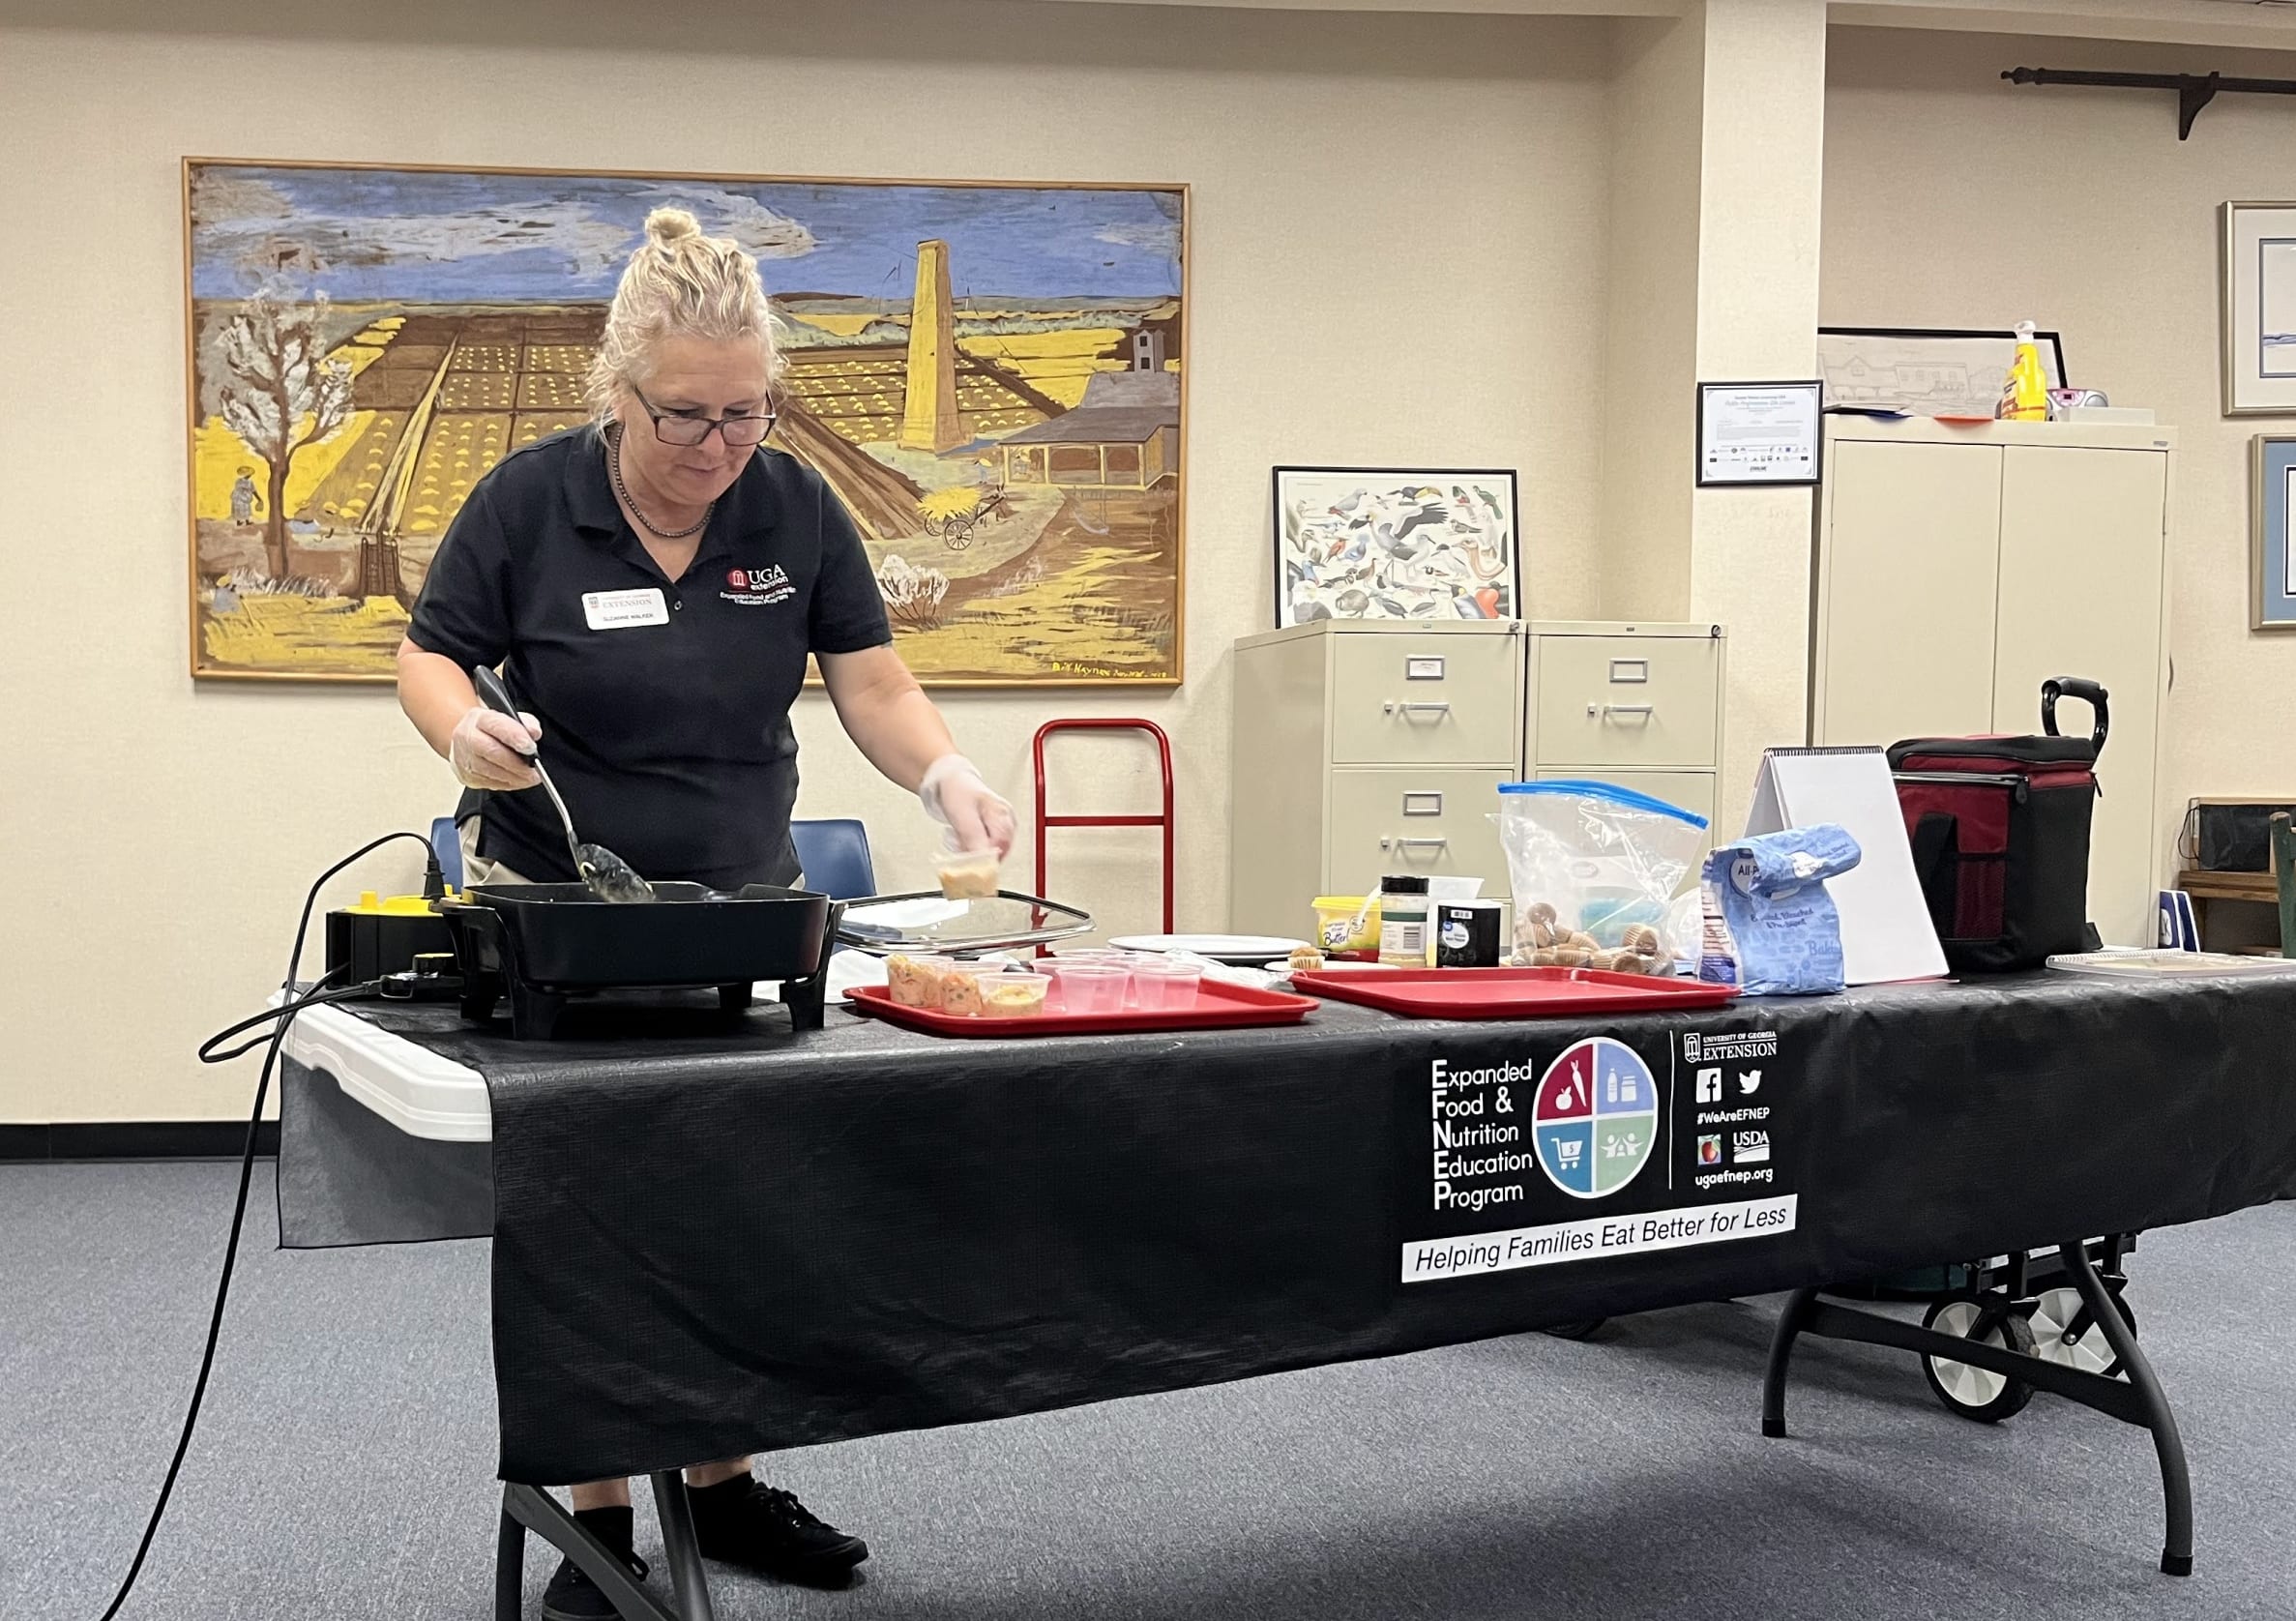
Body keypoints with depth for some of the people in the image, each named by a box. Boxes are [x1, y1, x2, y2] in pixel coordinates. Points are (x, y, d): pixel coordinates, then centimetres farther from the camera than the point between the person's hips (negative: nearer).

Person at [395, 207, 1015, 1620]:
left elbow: (874, 684, -4)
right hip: (555, 906, -2)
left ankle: (721, 1483, 26)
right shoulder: (528, 500, -10)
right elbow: (429, 657, -1)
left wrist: (946, 775, -24)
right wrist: (465, 727, -24)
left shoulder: (795, 507, -4)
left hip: (749, 905, 3)